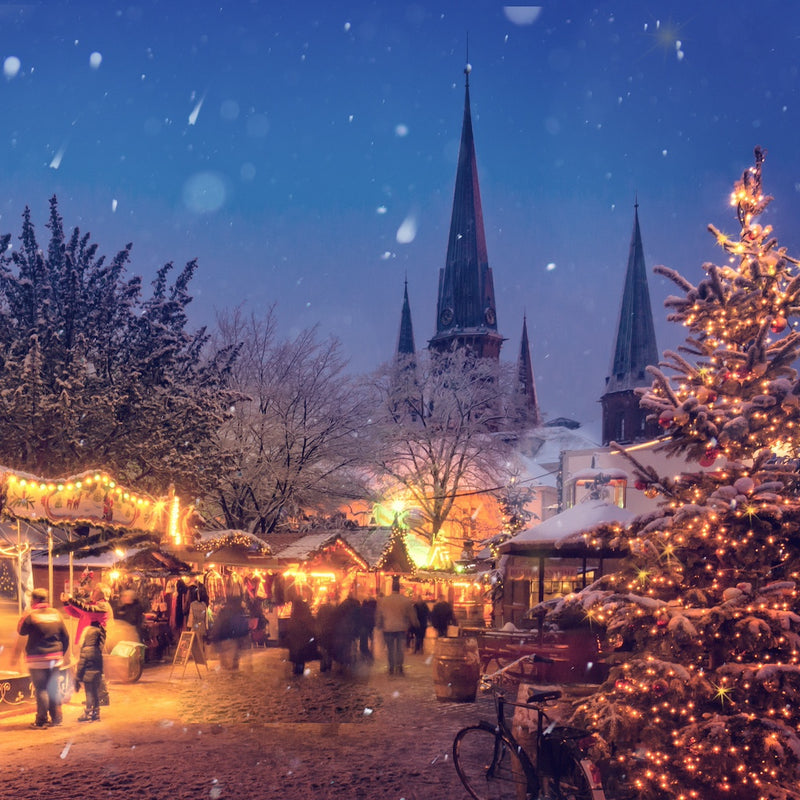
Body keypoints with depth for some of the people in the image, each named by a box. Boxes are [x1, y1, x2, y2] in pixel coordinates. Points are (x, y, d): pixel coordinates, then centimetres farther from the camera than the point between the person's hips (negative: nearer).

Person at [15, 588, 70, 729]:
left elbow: (21, 631, 2)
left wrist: (24, 616, 11)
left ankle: (41, 720, 1)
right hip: (55, 658, 5)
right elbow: (65, 636, 10)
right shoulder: (56, 614, 6)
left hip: (38, 659, -5)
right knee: (54, 688, 13)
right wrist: (63, 653, 21)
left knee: (41, 689, -1)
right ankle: (56, 718, 16)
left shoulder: (31, 615, -11)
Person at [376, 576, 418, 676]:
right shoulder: (406, 600, -5)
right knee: (400, 648, 7)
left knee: (390, 649, 10)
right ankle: (399, 666, 0)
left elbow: (378, 615, 4)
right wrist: (415, 624, 22)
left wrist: (378, 626, 19)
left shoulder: (383, 600, -4)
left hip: (388, 628, 0)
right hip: (401, 628, 0)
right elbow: (412, 615, 5)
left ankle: (391, 668, 12)